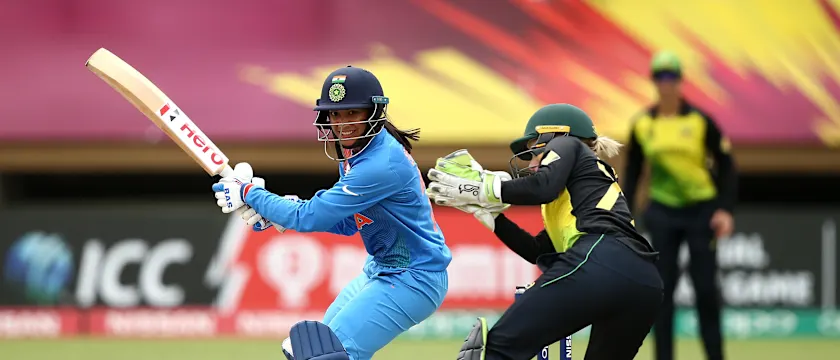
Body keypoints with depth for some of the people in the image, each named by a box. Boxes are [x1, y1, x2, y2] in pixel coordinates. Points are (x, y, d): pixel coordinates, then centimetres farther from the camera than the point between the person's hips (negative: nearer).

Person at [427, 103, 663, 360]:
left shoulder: (567, 144, 20)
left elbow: (543, 187, -2)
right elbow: (536, 251, 31)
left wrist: (481, 189, 8)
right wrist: (485, 209, 31)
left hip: (601, 262, -9)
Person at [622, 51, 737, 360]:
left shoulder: (700, 121, -5)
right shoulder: (642, 124, 2)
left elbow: (726, 166, -1)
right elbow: (632, 172, 11)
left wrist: (725, 209, -11)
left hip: (701, 211, -2)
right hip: (662, 213, 2)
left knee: (706, 287, -3)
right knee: (662, 288, 0)